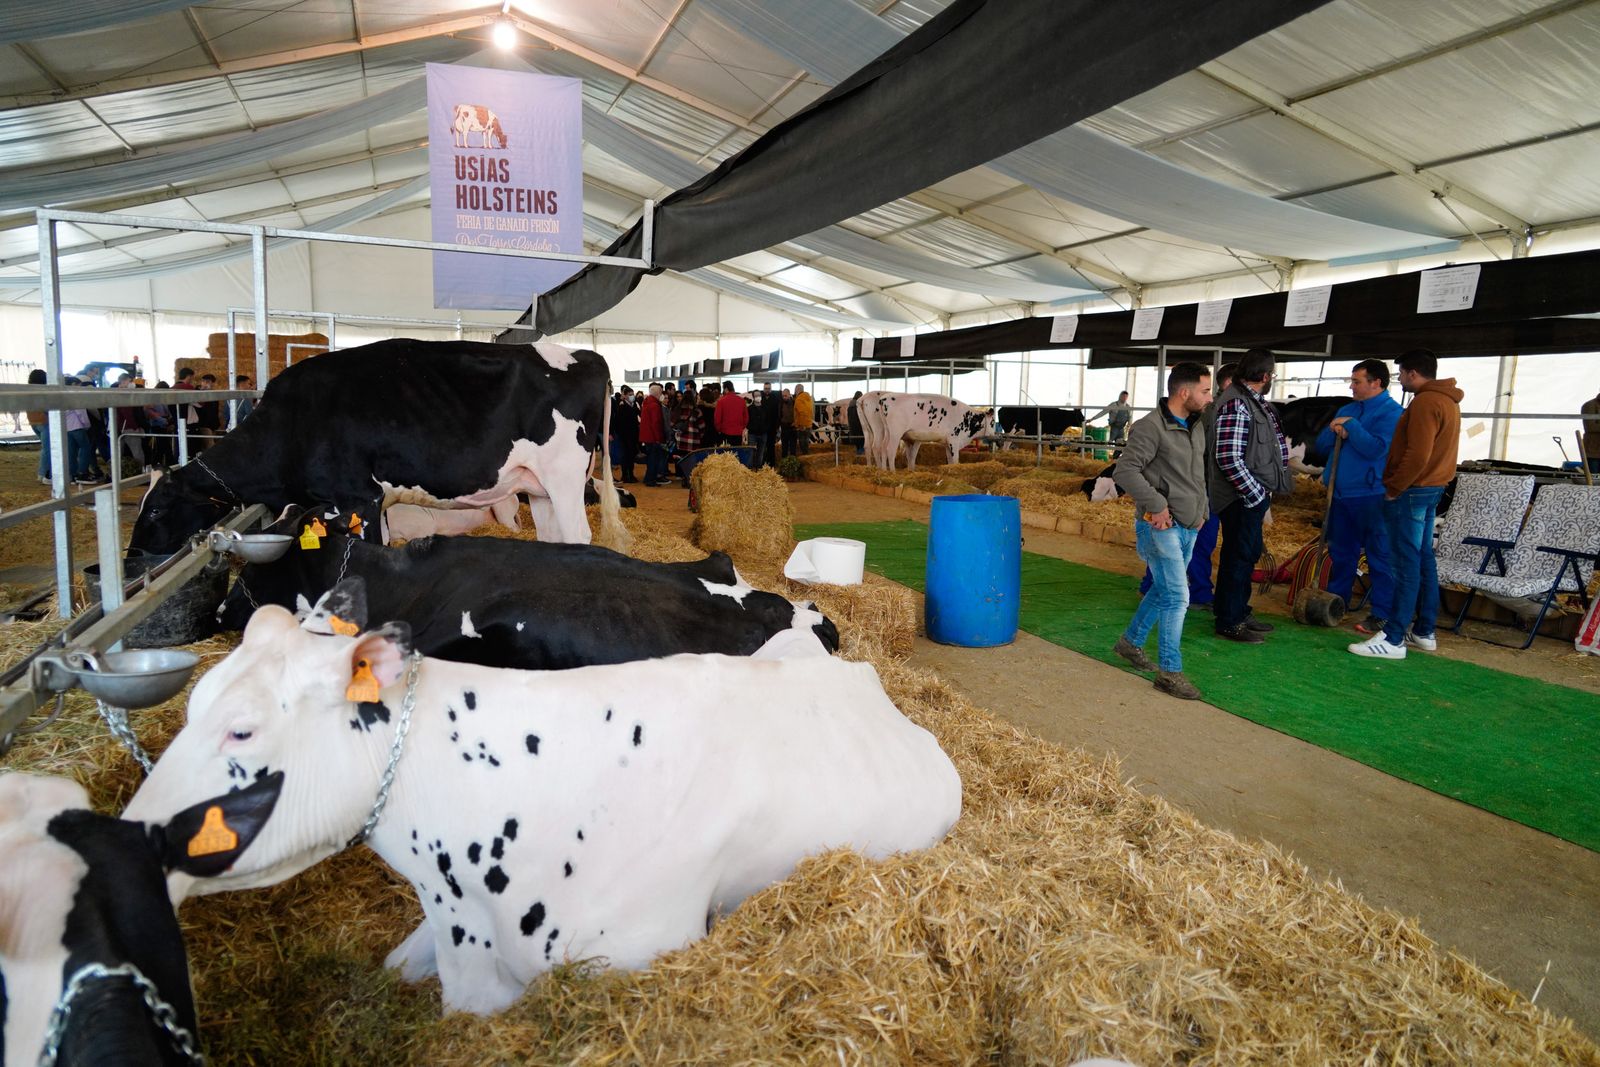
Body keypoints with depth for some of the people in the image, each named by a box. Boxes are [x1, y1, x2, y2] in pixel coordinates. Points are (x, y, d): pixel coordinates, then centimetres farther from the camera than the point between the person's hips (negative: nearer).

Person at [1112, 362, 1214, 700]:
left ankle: (1131, 642, 36)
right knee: (1177, 597, -8)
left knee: (1164, 590, 18)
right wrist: (1156, 505, -22)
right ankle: (1170, 672, 0)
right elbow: (1126, 470, -21)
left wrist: (1202, 508, 16)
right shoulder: (1151, 427, -16)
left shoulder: (1197, 424, 11)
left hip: (1188, 526, 9)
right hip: (1161, 526, -9)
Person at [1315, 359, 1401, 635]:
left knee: (1380, 556, -1)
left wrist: (1350, 426, -14)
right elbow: (1321, 445, 14)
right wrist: (1335, 432, -5)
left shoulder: (1391, 412, -9)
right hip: (1341, 494, 8)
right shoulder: (1347, 410, 15)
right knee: (1341, 553, 16)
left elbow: (1376, 448, -22)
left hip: (1371, 496, -8)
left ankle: (1381, 614, 3)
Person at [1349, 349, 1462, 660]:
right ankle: (1424, 632, 21)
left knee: (1406, 565, -9)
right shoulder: (1447, 400, 17)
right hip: (1431, 489, 10)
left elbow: (1417, 455, -23)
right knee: (1424, 561, 14)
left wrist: (1393, 488, -14)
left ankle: (1393, 639, -8)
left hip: (1412, 492, -10)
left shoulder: (1425, 402, -16)